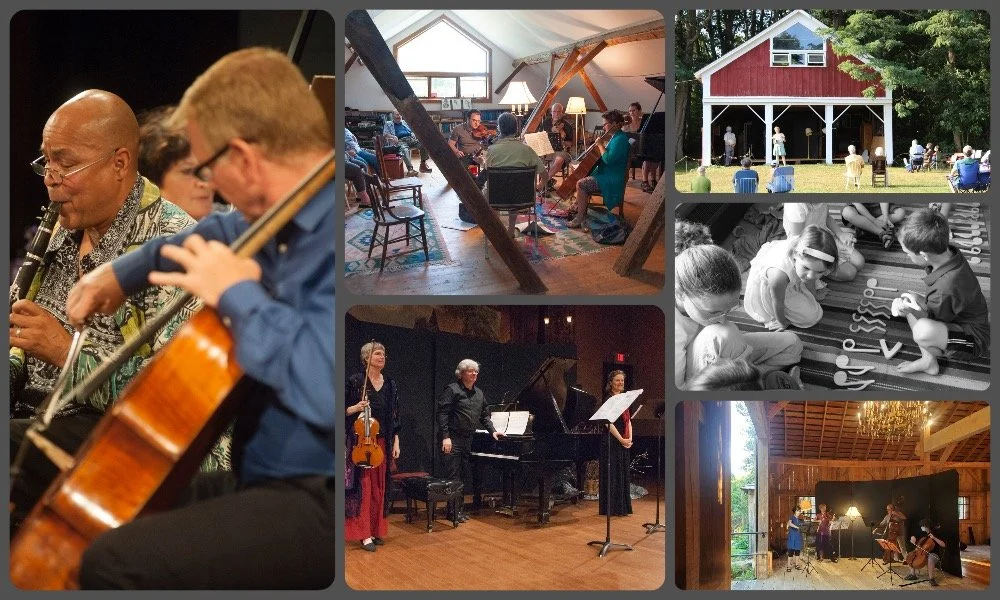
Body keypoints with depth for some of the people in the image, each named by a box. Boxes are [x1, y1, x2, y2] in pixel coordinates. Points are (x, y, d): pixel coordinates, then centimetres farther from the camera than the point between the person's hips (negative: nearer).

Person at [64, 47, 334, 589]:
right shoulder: (294, 218, 8)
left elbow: (326, 392, -38)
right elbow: (227, 235, 34)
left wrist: (239, 296, -25)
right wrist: (125, 272, 33)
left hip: (320, 505, -10)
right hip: (262, 479, 10)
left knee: (116, 563, -26)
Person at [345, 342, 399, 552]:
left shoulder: (390, 384, 9)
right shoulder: (355, 381, -4)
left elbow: (395, 416, 11)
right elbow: (344, 410, -2)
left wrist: (396, 442, 7)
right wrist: (356, 408, -21)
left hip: (383, 442, 4)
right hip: (361, 441, -4)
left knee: (379, 486, 7)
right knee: (363, 485, -6)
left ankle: (377, 530, 15)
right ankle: (364, 533, -4)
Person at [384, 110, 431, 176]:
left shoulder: (405, 122, 31)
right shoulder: (388, 124, 20)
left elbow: (412, 131, 25)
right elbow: (385, 134, 7)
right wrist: (393, 137, -14)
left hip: (411, 138, 4)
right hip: (400, 140, -4)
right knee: (404, 149, -40)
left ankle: (423, 164, -18)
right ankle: (410, 169, -55)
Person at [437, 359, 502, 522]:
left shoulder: (478, 394, 14)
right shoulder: (452, 390, -9)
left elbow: (484, 415, 21)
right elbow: (442, 414, -14)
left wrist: (492, 431, 7)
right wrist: (445, 437, -20)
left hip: (468, 440, 8)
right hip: (452, 440, -8)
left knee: (464, 476, 9)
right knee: (453, 476, -7)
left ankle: (459, 509, 17)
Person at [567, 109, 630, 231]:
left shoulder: (621, 139, -17)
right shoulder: (614, 137, 15)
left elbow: (608, 159, -26)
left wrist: (601, 145, -15)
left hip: (612, 181, -11)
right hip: (604, 175, 11)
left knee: (581, 184, -17)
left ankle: (580, 219, -8)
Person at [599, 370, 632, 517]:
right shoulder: (608, 399, -9)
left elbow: (628, 420, 13)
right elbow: (609, 423, -16)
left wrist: (629, 438, -2)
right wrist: (621, 440, -19)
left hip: (623, 441, 8)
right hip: (611, 441, -8)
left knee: (623, 473, 10)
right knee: (611, 473, -4)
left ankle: (622, 507, 16)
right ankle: (611, 508, -1)